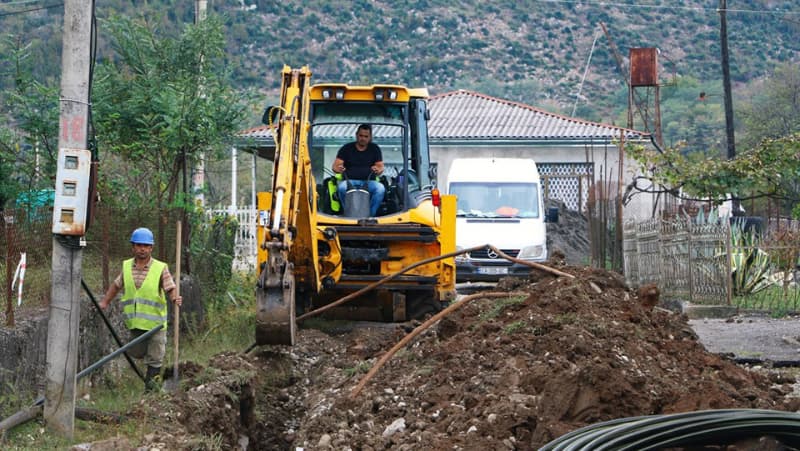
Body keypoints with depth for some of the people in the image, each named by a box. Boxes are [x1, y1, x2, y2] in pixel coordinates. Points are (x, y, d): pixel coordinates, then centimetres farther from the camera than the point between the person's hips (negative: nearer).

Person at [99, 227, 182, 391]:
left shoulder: (160, 268, -8)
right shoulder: (126, 266, 4)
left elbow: (170, 288, -12)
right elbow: (116, 285, 19)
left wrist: (175, 299, -32)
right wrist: (105, 302, 18)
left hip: (154, 321, -4)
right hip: (134, 322, 4)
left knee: (154, 358, 2)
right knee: (136, 353, 16)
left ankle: (151, 379, 18)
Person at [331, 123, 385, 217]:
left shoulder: (374, 149, 13)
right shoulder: (346, 148, 10)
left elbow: (380, 167, 6)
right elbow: (335, 166, 1)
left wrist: (378, 170, -21)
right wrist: (338, 169, -25)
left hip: (368, 182, 1)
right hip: (350, 181, -1)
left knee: (380, 188, -32)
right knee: (342, 187, -36)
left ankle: (370, 215, -25)